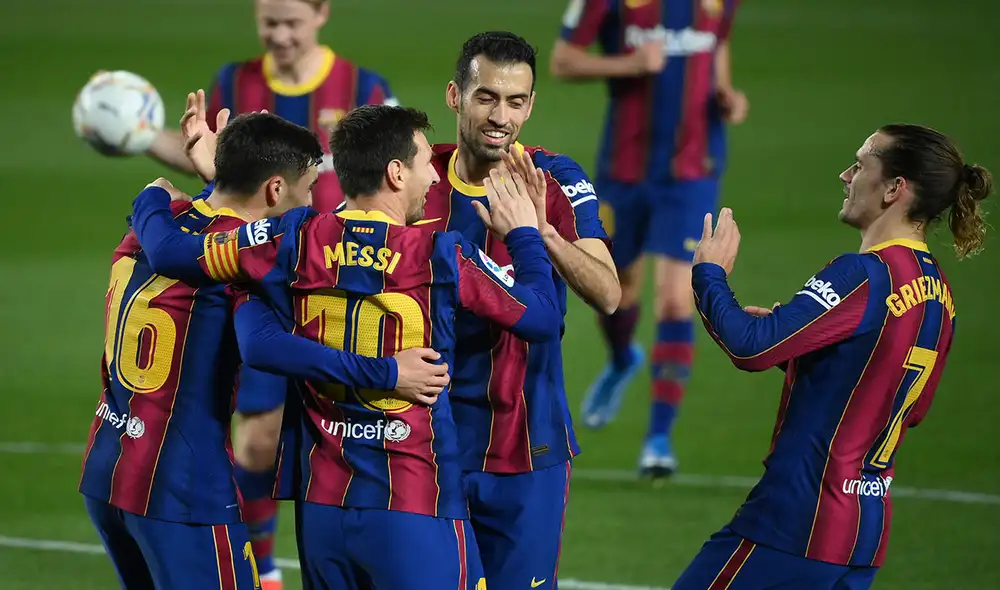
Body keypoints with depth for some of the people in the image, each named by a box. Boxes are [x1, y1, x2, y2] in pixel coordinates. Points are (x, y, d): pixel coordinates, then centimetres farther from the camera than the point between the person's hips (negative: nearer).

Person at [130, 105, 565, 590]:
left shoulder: (295, 241, 0)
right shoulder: (442, 257, -8)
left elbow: (169, 252, 4)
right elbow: (543, 318, 3)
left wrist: (152, 202, 27)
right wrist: (523, 235, 19)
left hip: (320, 508, 5)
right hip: (415, 509, -4)